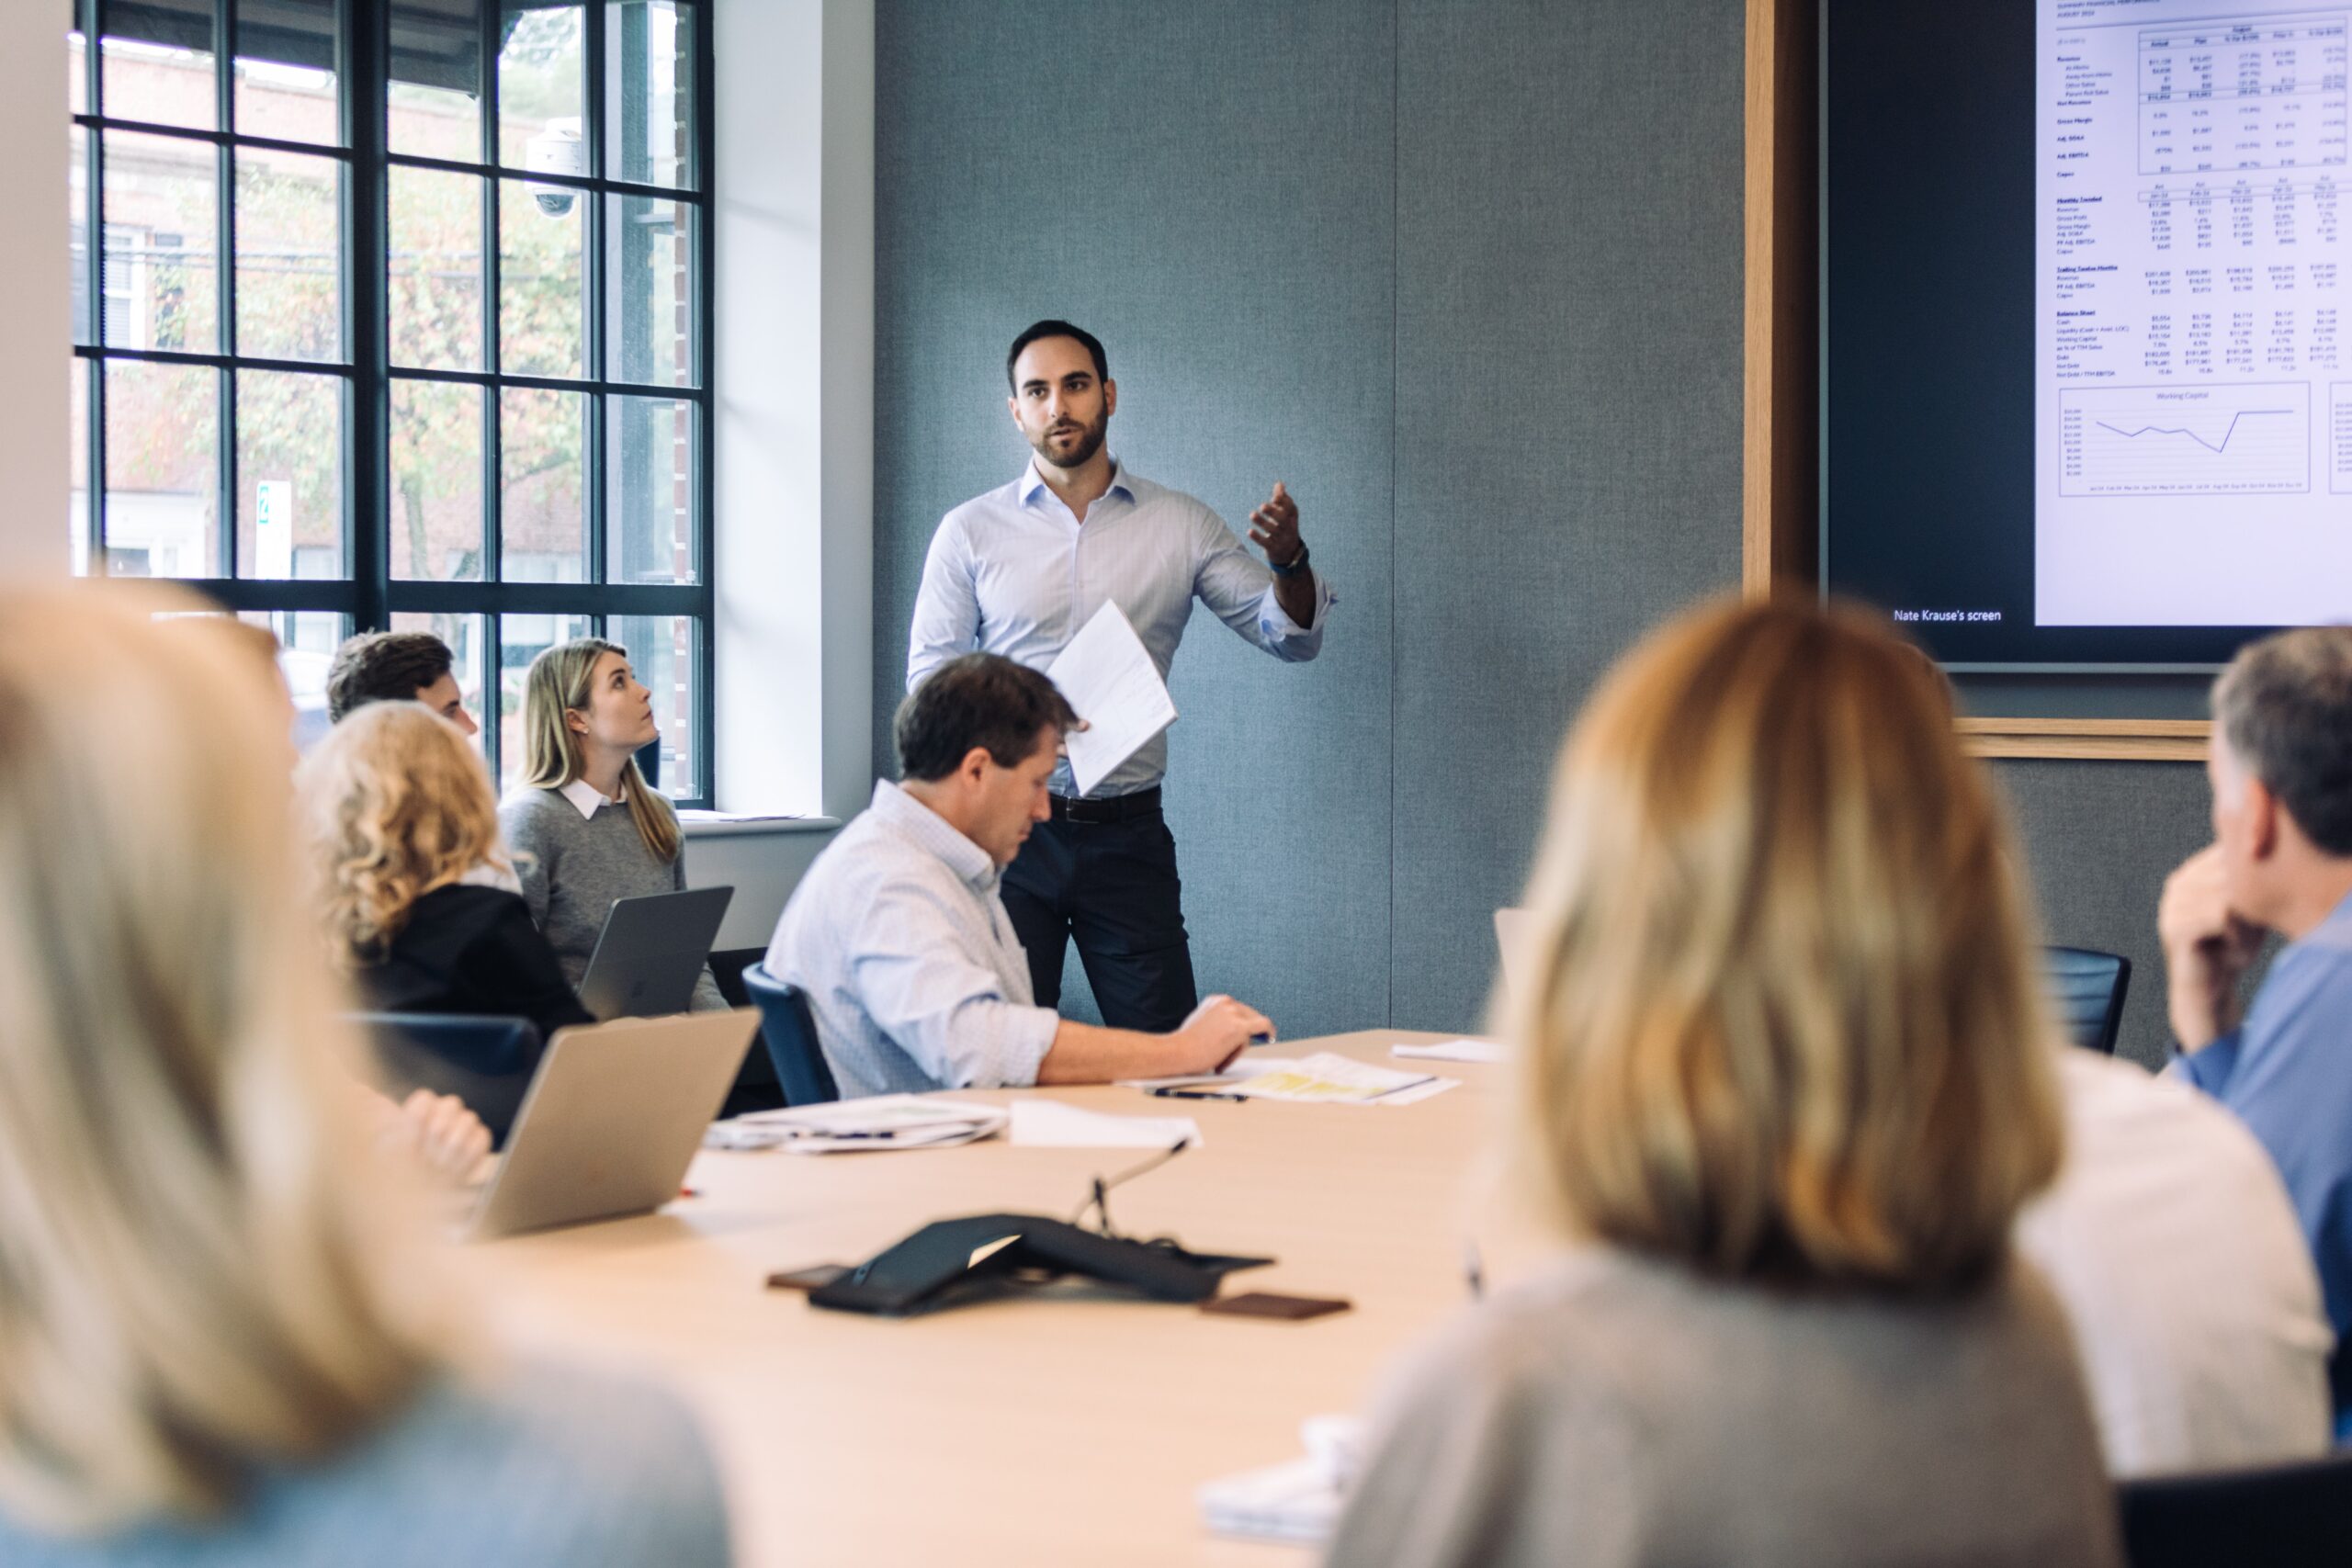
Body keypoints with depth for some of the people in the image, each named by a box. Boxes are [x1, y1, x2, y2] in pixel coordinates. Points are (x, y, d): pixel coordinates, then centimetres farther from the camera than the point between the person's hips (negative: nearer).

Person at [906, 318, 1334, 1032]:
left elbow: (1292, 637, 5)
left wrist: (1289, 564, -17)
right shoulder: (969, 532, 4)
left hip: (1128, 832, 1)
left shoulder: (1179, 525, 6)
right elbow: (930, 681, 4)